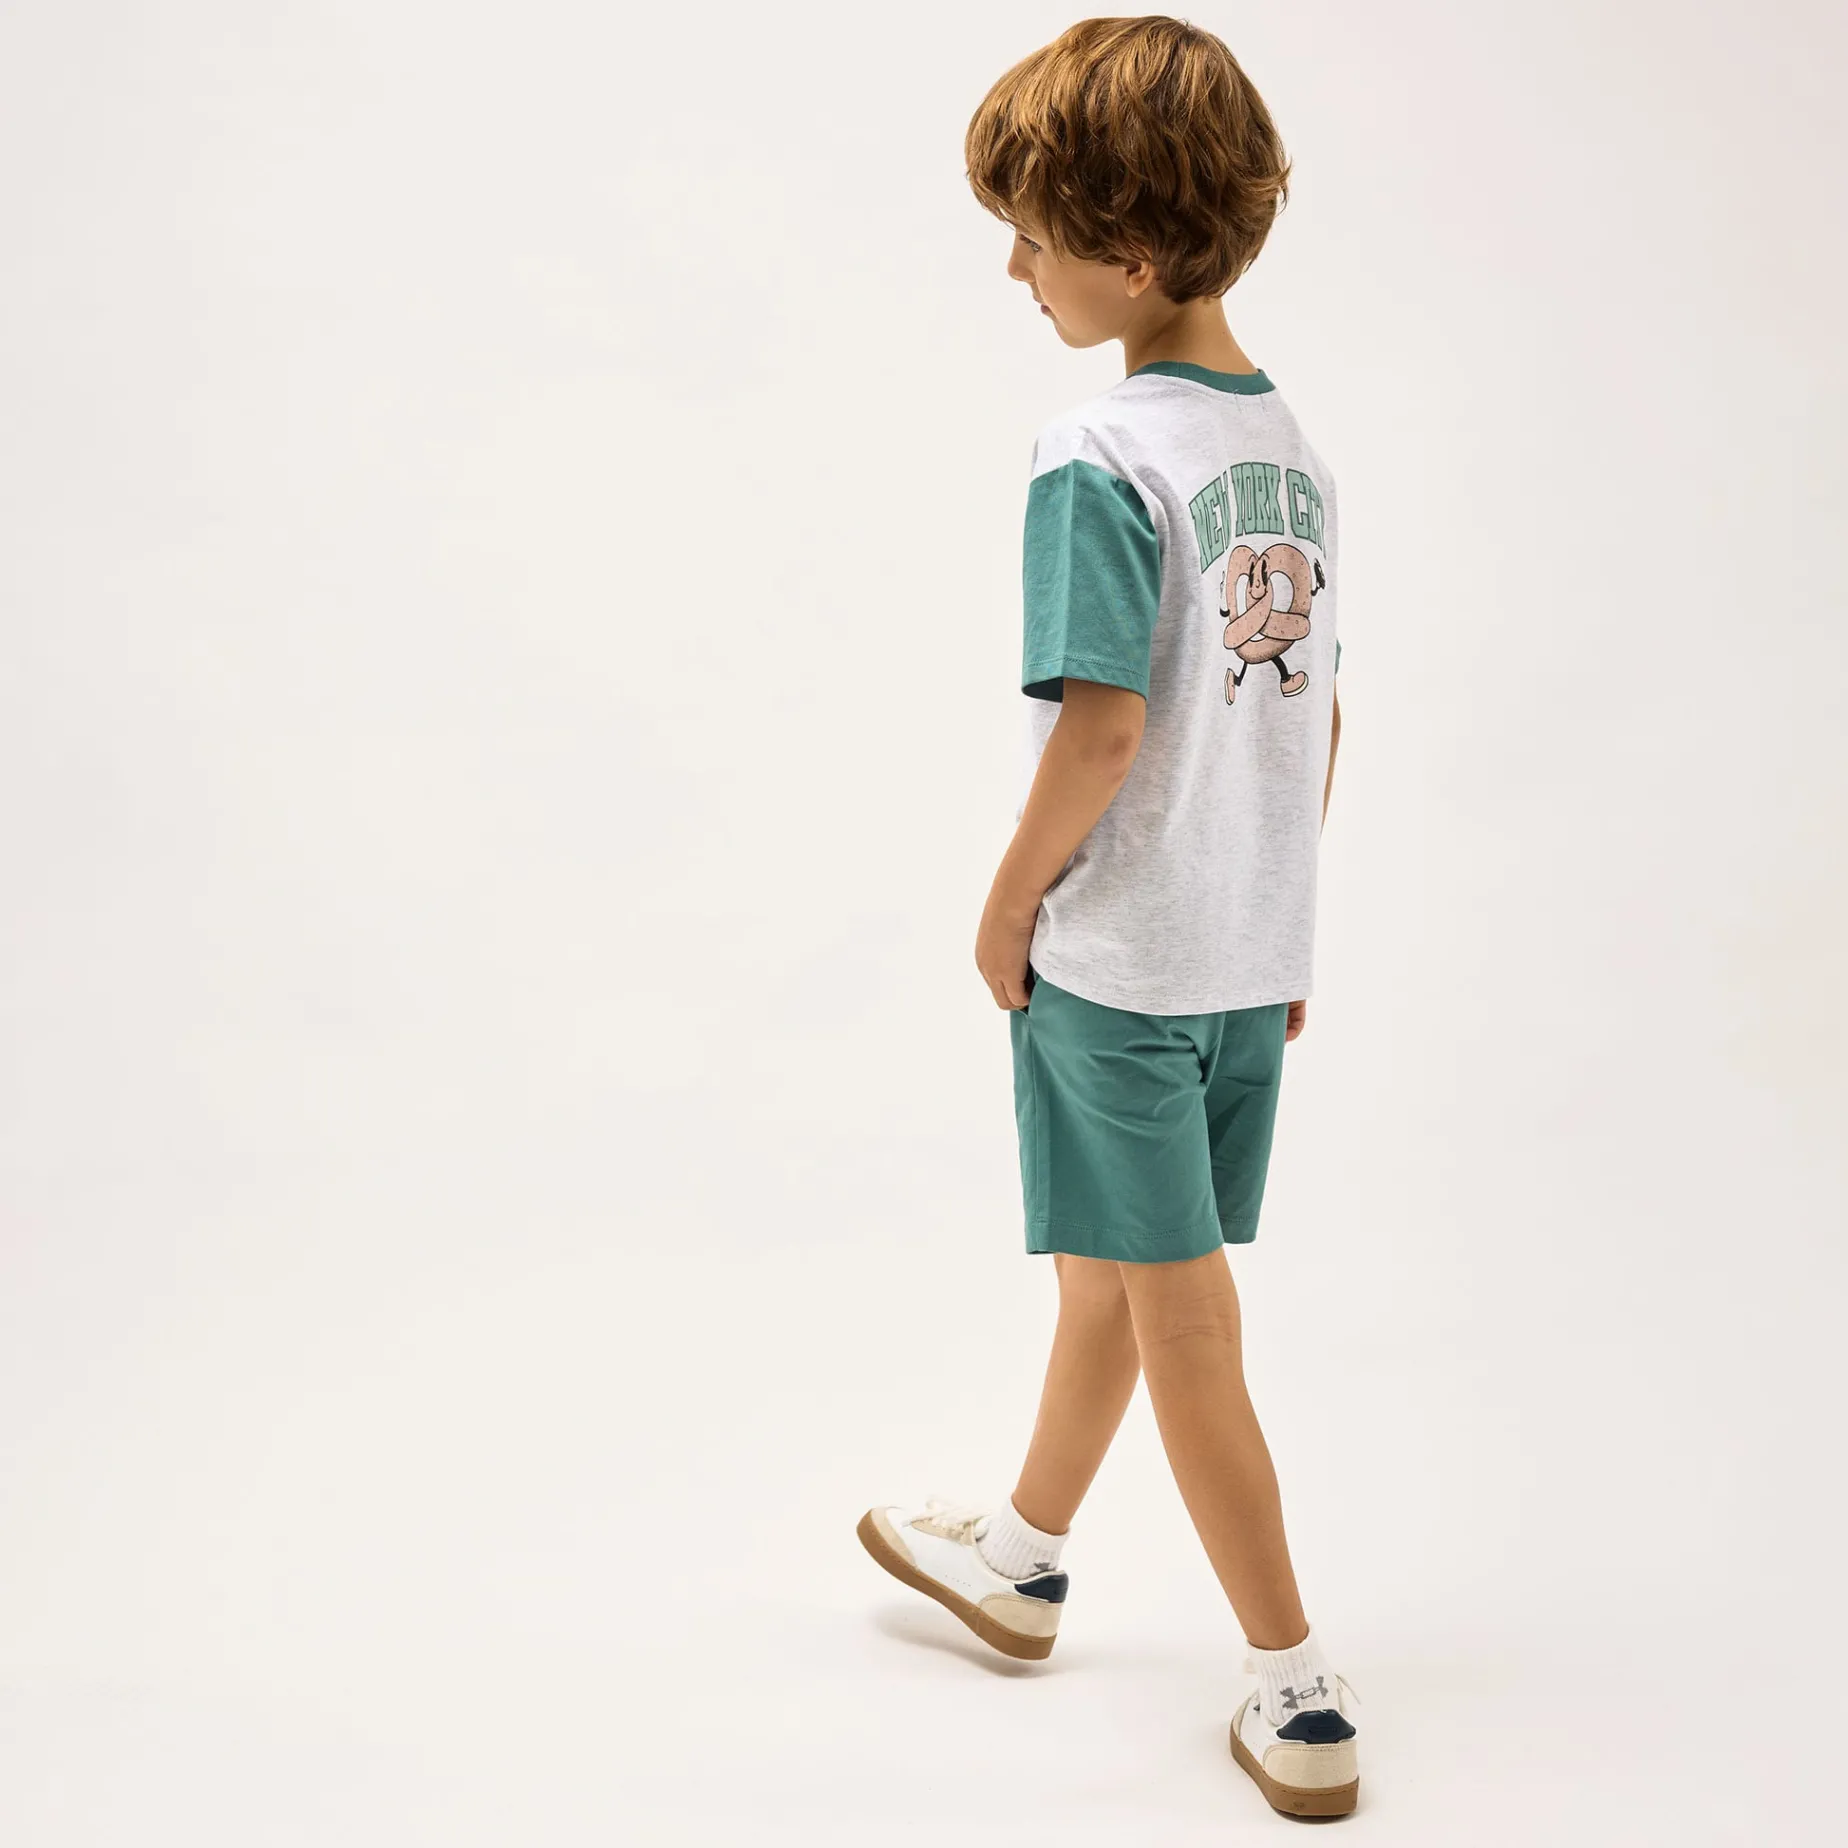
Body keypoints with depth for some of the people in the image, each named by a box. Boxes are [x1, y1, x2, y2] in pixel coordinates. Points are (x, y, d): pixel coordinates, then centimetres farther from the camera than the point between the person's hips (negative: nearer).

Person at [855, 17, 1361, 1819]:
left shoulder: (1097, 461, -19)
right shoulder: (1293, 450, 6)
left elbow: (1101, 728, -23)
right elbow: (1318, 718, 10)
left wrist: (1008, 906, -9)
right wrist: (1278, 913, 17)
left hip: (1114, 961, -8)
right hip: (1253, 954, 8)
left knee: (1183, 1328, 4)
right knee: (1110, 1267, 23)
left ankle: (1298, 1696, 12)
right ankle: (1022, 1552, 43)